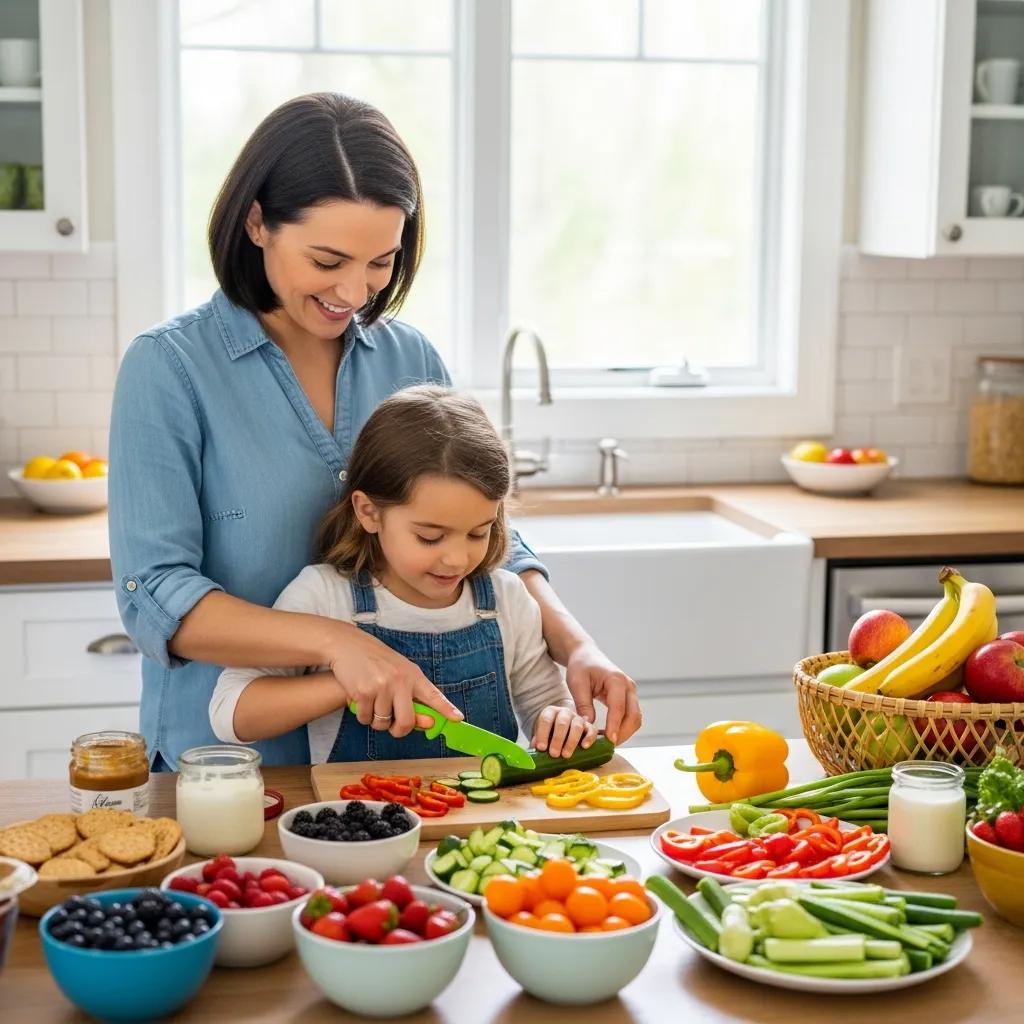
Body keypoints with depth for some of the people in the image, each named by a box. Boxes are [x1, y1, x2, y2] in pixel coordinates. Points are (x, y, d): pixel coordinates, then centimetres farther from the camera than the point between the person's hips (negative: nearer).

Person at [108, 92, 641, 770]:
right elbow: (156, 598, -13)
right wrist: (334, 641, -25)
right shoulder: (169, 368, -7)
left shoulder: (412, 359, 6)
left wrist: (576, 649, -6)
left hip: (400, 756, 3)